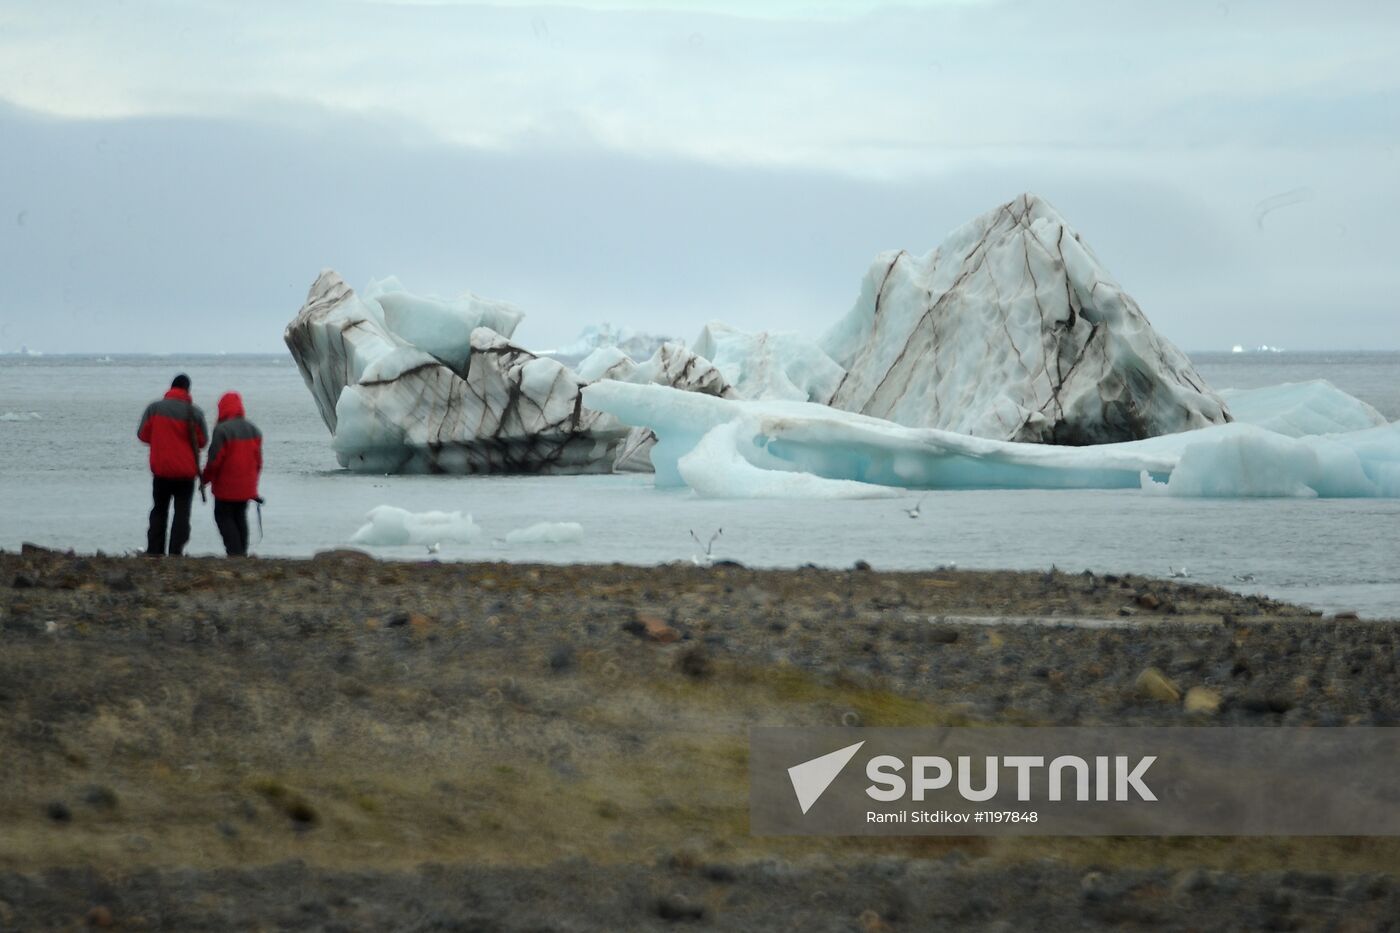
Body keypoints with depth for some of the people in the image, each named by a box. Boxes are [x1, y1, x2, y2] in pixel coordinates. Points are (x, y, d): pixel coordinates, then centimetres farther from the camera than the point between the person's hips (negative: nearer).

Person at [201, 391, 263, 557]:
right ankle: (242, 551, 16)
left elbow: (215, 459, -16)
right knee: (240, 517, 17)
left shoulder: (222, 430, -17)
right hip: (246, 486, 6)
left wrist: (205, 479, -3)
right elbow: (258, 459, 12)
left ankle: (235, 551, -9)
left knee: (223, 516, 3)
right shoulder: (253, 429, 6)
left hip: (226, 486, -6)